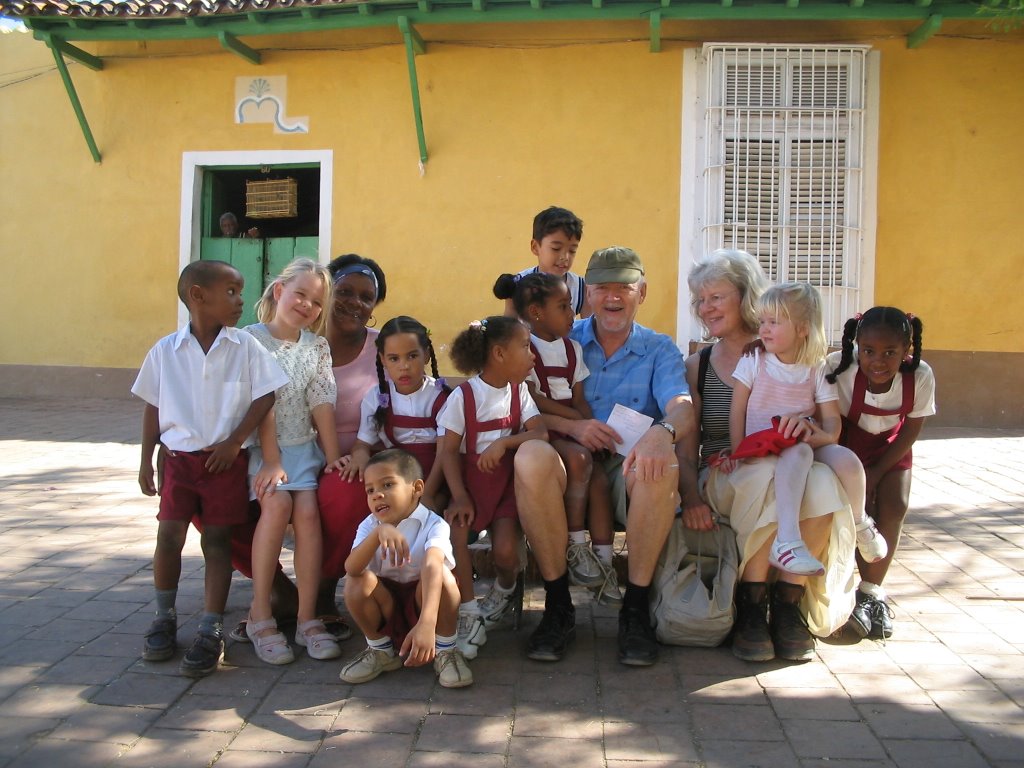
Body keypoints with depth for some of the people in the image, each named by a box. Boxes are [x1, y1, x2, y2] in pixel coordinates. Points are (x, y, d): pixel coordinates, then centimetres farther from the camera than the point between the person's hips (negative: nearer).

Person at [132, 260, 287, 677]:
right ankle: (165, 618, 21)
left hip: (226, 459, -1)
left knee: (217, 540, 0)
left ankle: (211, 631, 6)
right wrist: (146, 460, 6)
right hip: (178, 457, 1)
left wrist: (234, 442, -10)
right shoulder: (165, 351, 0)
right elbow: (153, 407, 7)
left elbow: (264, 397, -3)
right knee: (169, 535, 0)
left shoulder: (245, 347, -3)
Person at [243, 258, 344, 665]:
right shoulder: (253, 339, -4)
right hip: (261, 446, -3)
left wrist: (333, 457, -1)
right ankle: (260, 615, -17)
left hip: (303, 446, 4)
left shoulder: (317, 348, 10)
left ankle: (308, 618, -13)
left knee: (308, 510, -20)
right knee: (277, 502, -28)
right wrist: (270, 461, -16)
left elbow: (322, 405, 6)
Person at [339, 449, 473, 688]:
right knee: (357, 581, -25)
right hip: (387, 612, 3)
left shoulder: (434, 525, -21)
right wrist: (379, 532, -48)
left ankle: (446, 650, -9)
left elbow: (432, 567, -41)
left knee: (440, 575, -32)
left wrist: (426, 622, -59)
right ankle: (380, 650, 1)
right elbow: (351, 568, -29)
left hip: (422, 605, -3)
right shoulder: (369, 526, -10)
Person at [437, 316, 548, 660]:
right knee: (454, 530, -30)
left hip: (506, 482, 2)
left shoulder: (518, 391, 5)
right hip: (469, 481, -2)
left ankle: (504, 589, 18)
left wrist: (504, 442, -22)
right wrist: (459, 497, -18)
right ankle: (468, 613, -14)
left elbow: (540, 432, -7)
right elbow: (448, 449, -8)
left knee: (505, 550, -19)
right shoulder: (463, 396, -7)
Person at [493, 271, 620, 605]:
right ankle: (575, 547, -17)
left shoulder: (572, 348, 15)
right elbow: (533, 398, -13)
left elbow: (579, 399, 11)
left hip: (570, 432, 6)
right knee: (579, 458, -32)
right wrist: (578, 420, -15)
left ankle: (604, 566, -13)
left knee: (599, 479, -20)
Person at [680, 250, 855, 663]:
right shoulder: (698, 366, 10)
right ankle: (750, 604, -22)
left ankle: (789, 601, -20)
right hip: (721, 477, 0)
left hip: (787, 465, 1)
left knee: (822, 481, -34)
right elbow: (686, 449, 4)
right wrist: (691, 496, -16)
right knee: (769, 476, -35)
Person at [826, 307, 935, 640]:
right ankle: (872, 592, -2)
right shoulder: (841, 366, -32)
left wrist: (877, 472, -14)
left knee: (895, 507, -12)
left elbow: (910, 431, -12)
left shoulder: (920, 376, -25)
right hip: (848, 444, -2)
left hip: (891, 447, 2)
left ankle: (870, 591, 0)